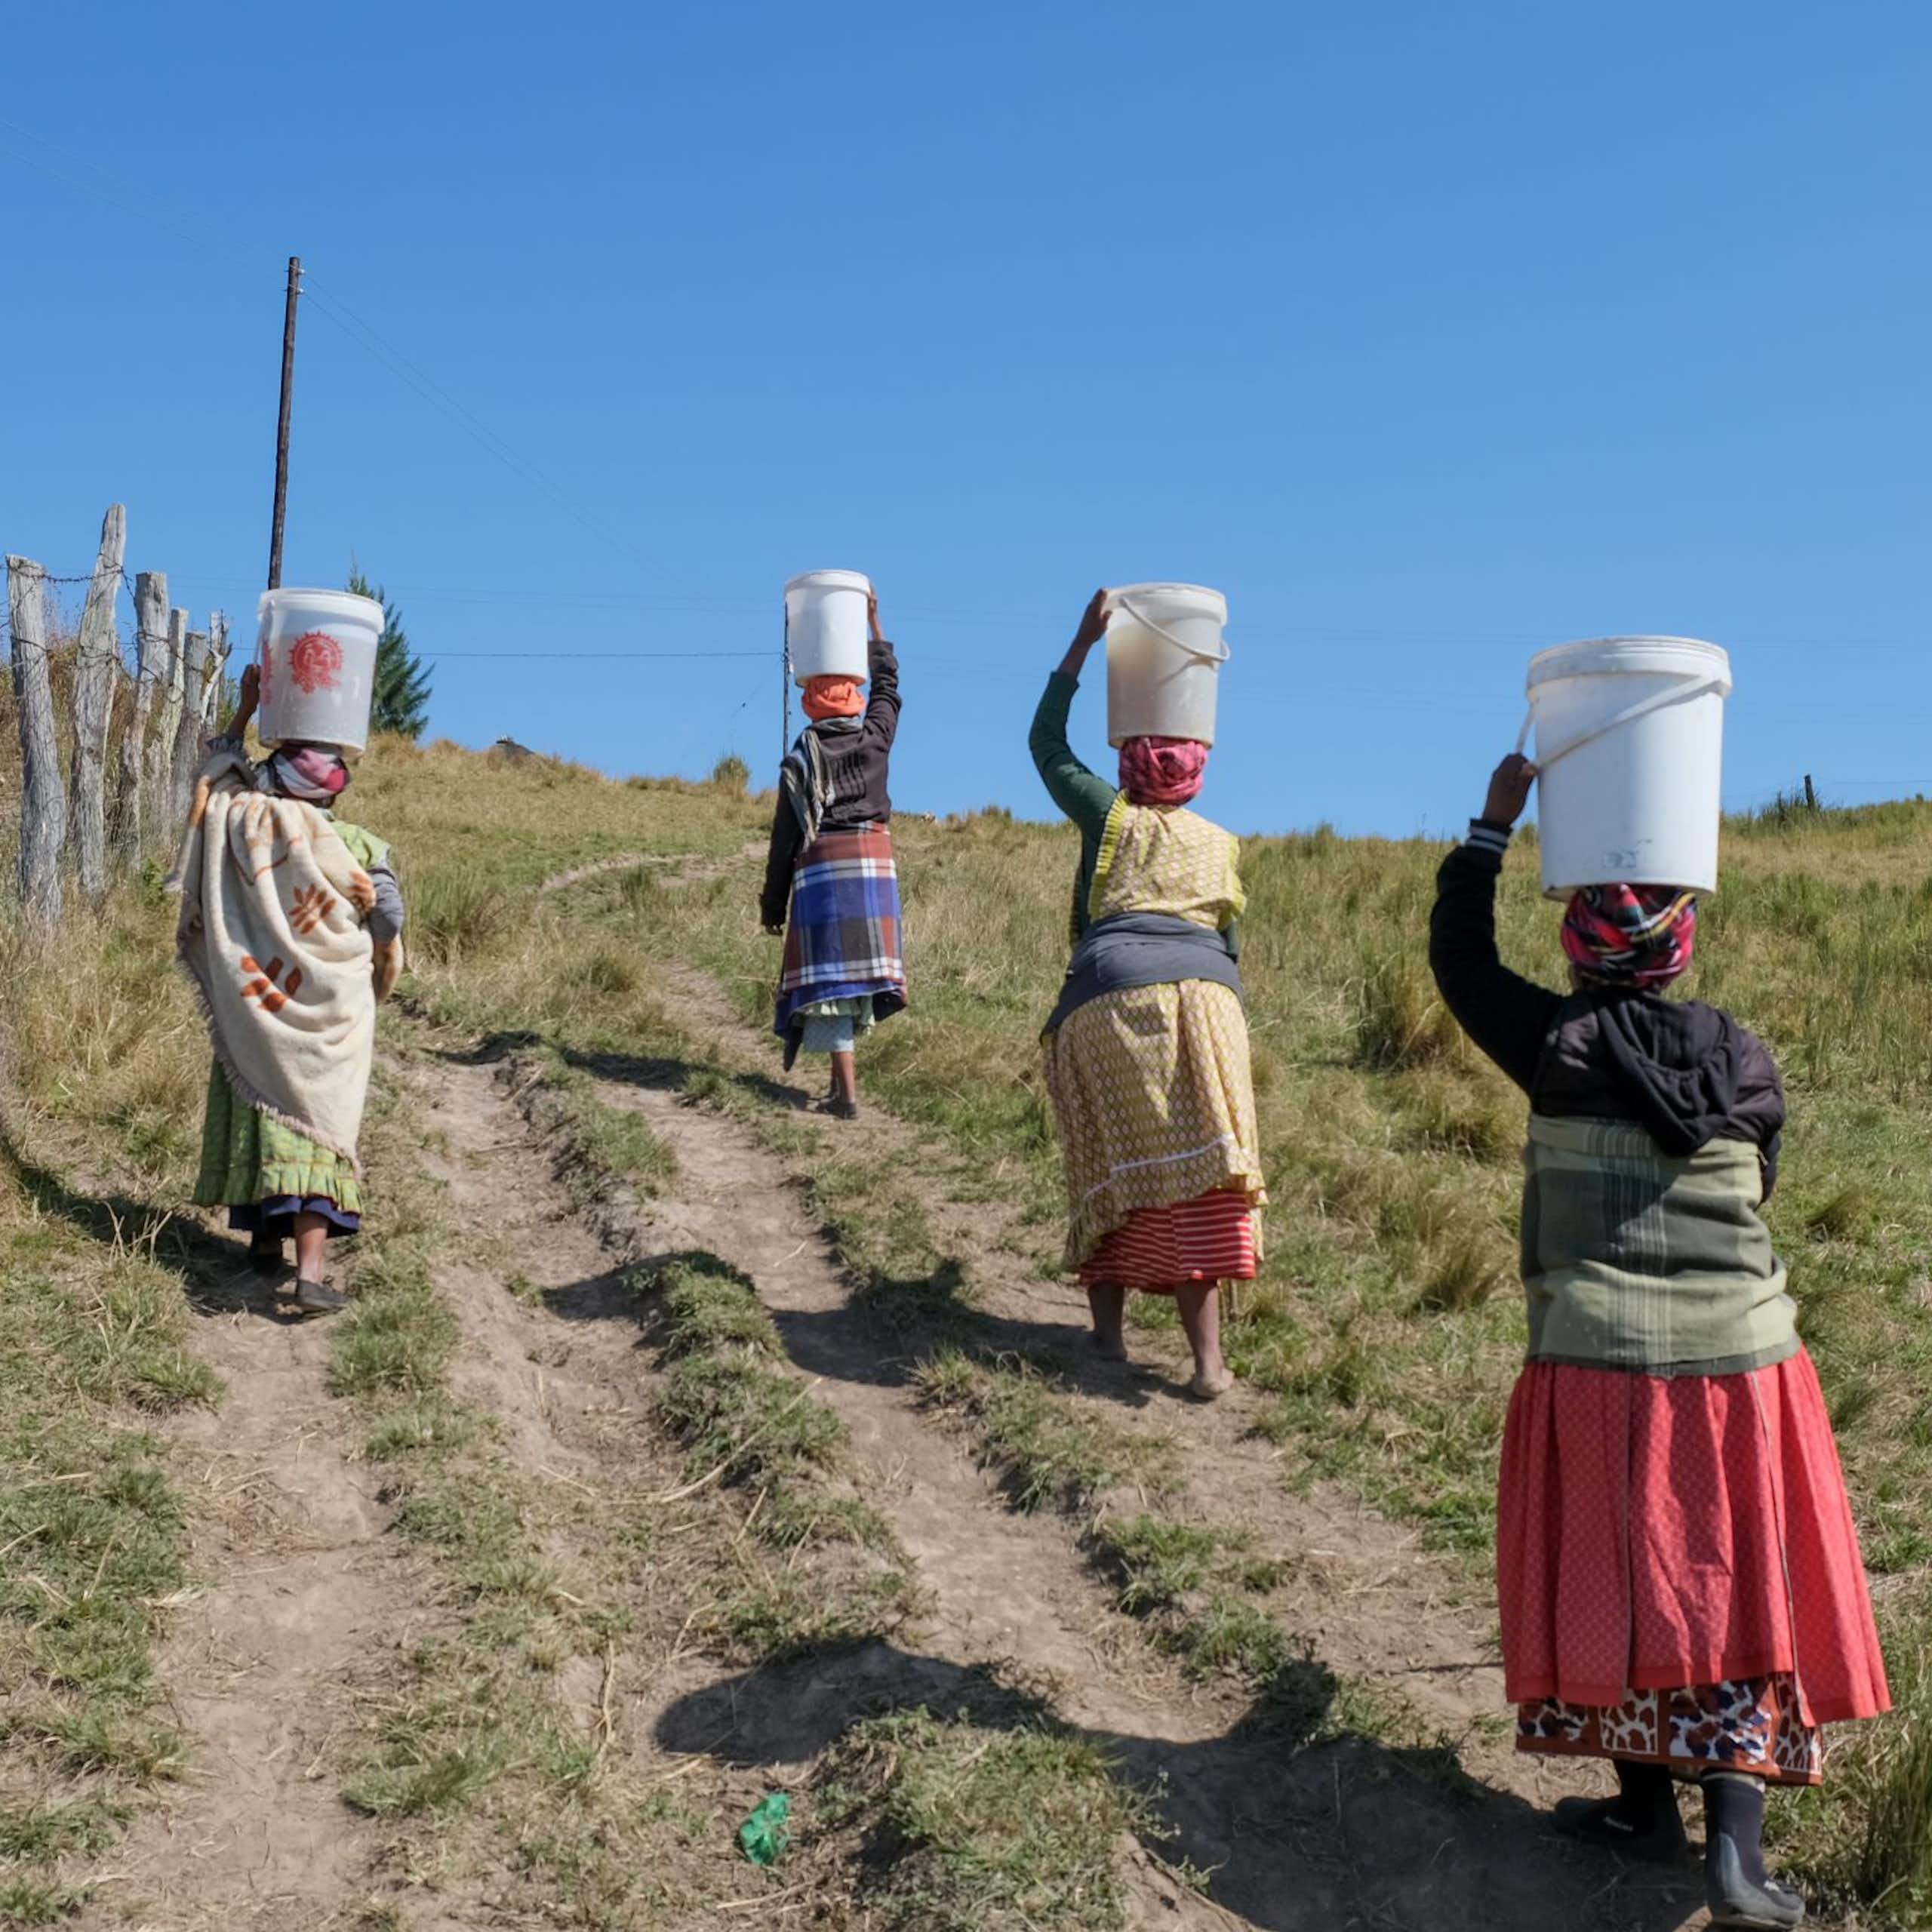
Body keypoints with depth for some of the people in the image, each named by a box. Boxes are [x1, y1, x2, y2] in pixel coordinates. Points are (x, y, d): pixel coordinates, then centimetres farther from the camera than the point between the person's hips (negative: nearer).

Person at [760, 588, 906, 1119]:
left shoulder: (801, 758, -2)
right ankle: (842, 1079, 16)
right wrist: (872, 621, 35)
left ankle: (847, 1094, -11)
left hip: (822, 869, -4)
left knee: (830, 975, -5)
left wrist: (773, 903, 4)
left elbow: (786, 835, -3)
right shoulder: (875, 739, 5)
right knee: (862, 967, 11)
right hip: (875, 865, 4)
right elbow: (887, 683, 24)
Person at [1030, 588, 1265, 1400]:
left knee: (1110, 1168, 8)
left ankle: (1109, 1332, 9)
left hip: (1106, 993, -1)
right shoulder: (1219, 843, 23)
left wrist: (1083, 643, 32)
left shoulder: (1110, 815, 18)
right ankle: (1208, 1360, -10)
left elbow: (1045, 743, 30)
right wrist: (1227, 1027, 33)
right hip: (1201, 996, 1)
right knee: (1197, 1177, -4)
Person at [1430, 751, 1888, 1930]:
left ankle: (1647, 1806, 24)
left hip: (1603, 1364, -2)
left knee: (1622, 1581, 11)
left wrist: (1495, 825, 15)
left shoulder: (1560, 1046, -5)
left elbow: (1460, 958, 8)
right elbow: (1760, 1186, 15)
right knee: (1735, 1586, 6)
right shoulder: (1748, 1063, 4)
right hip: (1743, 1359, 2)